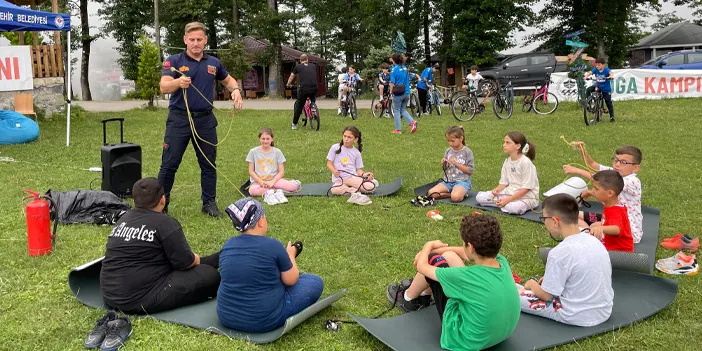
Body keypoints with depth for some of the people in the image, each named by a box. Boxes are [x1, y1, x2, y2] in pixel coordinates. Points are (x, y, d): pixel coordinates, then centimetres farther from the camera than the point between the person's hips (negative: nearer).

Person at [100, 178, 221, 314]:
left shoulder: (124, 219, 9)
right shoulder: (165, 223, -15)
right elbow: (185, 262, -13)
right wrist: (196, 259, 11)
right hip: (140, 300, -9)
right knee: (209, 275, -3)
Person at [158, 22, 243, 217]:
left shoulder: (214, 63, 9)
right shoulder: (174, 61, -4)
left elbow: (227, 79, 26)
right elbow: (163, 87, -17)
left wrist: (235, 90, 3)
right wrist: (178, 82, -39)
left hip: (205, 120, 4)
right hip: (179, 120, -3)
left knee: (209, 164, 10)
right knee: (169, 164, 0)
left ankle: (209, 203, 22)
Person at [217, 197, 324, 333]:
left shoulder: (227, 246, -1)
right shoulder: (272, 245, -18)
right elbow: (291, 280, -5)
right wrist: (290, 255, 14)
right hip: (263, 321, -7)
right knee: (315, 282, 7)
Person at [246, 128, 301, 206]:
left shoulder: (277, 152, 2)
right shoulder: (253, 152, 1)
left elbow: (281, 172, 0)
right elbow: (251, 171, 1)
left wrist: (272, 182, -16)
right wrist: (260, 181, -14)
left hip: (274, 180, -1)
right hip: (258, 181, 1)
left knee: (294, 186, -24)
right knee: (252, 190, -37)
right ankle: (276, 191, -23)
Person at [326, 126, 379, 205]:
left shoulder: (356, 152, 10)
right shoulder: (335, 148, 3)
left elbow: (358, 169, 9)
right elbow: (329, 164, 3)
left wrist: (364, 174, -13)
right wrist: (334, 171, -19)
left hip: (354, 179, 2)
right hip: (339, 179, -1)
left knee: (371, 186, -26)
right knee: (335, 189, -39)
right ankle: (355, 191, -21)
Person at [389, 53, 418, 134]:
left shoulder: (394, 69, -13)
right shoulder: (406, 68, 6)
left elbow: (392, 83, -14)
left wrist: (391, 93, -6)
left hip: (398, 94, -6)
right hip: (406, 93, 6)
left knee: (396, 111, 7)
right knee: (403, 110, 18)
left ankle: (398, 129, 11)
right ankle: (412, 122, -3)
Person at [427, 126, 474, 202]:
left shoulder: (467, 152, -4)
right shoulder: (448, 151, 10)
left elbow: (470, 171, -9)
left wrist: (456, 163, -14)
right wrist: (443, 164, -4)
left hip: (462, 181, -5)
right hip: (448, 181, 5)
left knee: (455, 197, -36)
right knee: (431, 193, -19)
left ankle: (462, 193, -4)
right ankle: (453, 193, -9)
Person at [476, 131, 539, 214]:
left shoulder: (526, 162, -17)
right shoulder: (507, 161, 5)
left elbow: (526, 188, -18)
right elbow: (504, 182, 8)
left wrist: (508, 199, -23)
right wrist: (497, 190, -15)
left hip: (527, 196, -6)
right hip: (510, 192, 7)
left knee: (513, 208, -41)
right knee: (479, 197, -7)